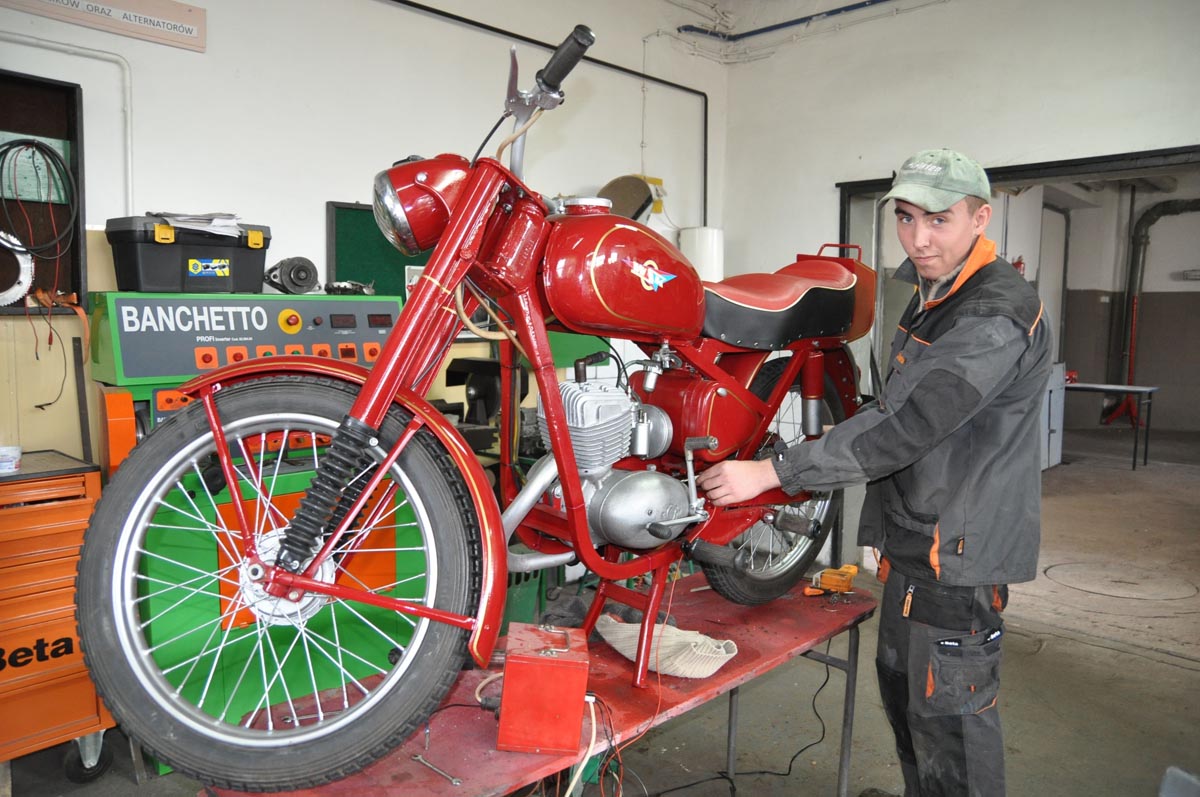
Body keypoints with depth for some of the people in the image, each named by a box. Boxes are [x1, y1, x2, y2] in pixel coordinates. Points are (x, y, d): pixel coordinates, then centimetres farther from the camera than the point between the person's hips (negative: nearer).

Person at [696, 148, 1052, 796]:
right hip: (914, 539, 10)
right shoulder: (931, 294, 12)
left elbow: (903, 426, -30)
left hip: (958, 548, -10)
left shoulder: (997, 316, -22)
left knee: (948, 713, 1)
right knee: (901, 685, 21)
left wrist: (770, 472, -29)